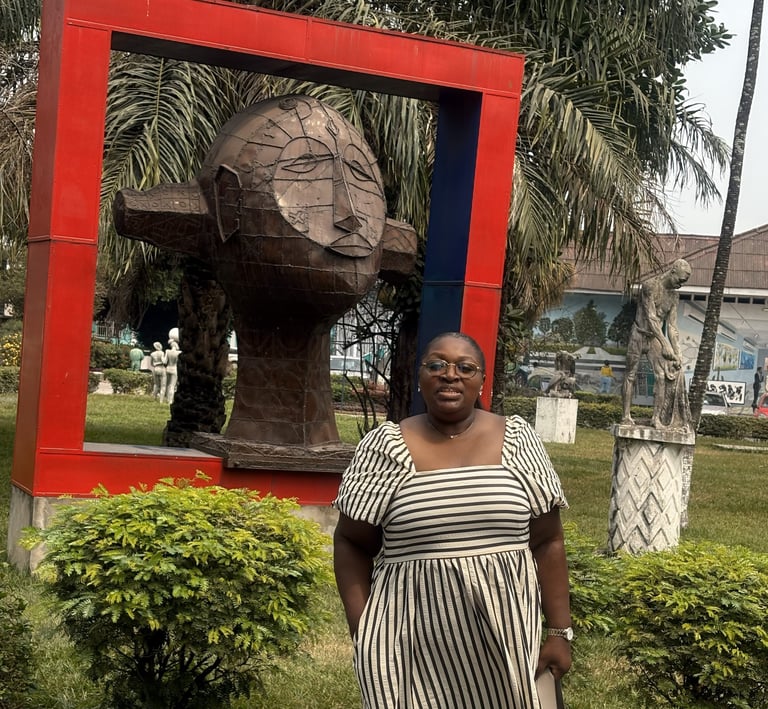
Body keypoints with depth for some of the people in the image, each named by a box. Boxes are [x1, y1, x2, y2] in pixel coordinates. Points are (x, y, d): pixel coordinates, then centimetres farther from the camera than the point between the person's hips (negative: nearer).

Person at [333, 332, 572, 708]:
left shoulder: (517, 440, 2)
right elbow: (353, 544, 2)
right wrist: (362, 634, -4)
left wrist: (559, 631, 1)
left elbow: (546, 541, 4)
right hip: (412, 646, -1)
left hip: (505, 641, 1)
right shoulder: (386, 447, -2)